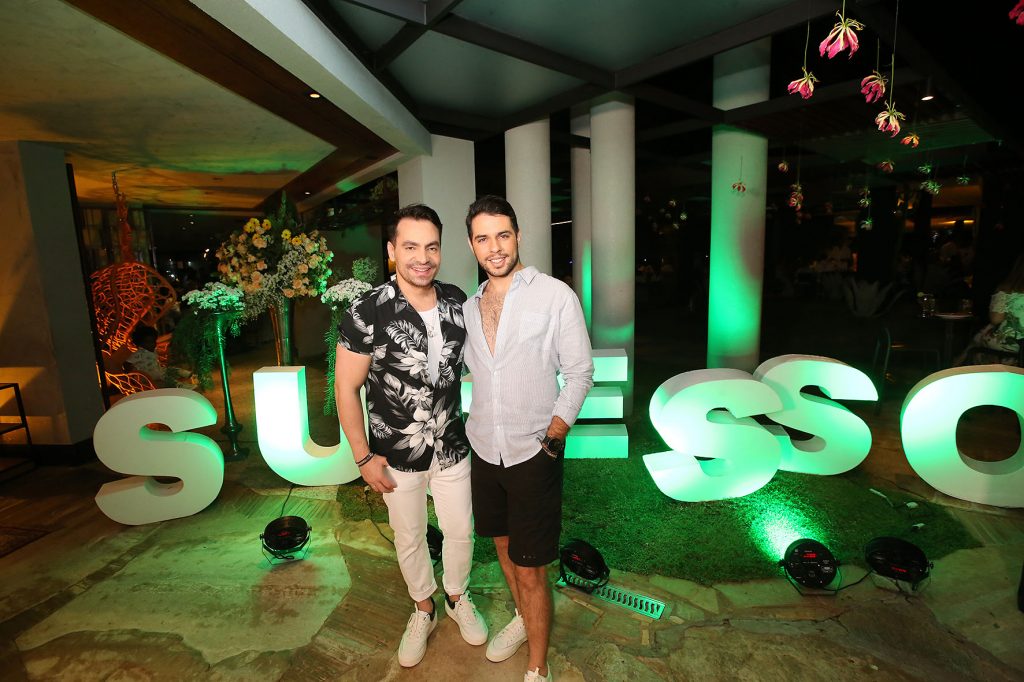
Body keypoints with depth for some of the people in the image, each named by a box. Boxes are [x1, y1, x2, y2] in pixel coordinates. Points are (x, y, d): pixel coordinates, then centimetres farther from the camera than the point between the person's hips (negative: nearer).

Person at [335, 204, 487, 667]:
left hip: (452, 446, 3)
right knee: (409, 538, 19)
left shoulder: (457, 301, -7)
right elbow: (346, 387, -11)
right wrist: (363, 456, -9)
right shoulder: (367, 311, -19)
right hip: (398, 454, -2)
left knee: (460, 530, 18)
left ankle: (458, 599, 48)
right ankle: (423, 611, 47)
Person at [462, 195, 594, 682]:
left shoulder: (556, 296, -11)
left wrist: (551, 439, -15)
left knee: (530, 569, 5)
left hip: (533, 455, -5)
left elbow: (579, 374, -8)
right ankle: (522, 618, 50)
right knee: (503, 543, 23)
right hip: (484, 450, 6)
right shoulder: (470, 305, 4)